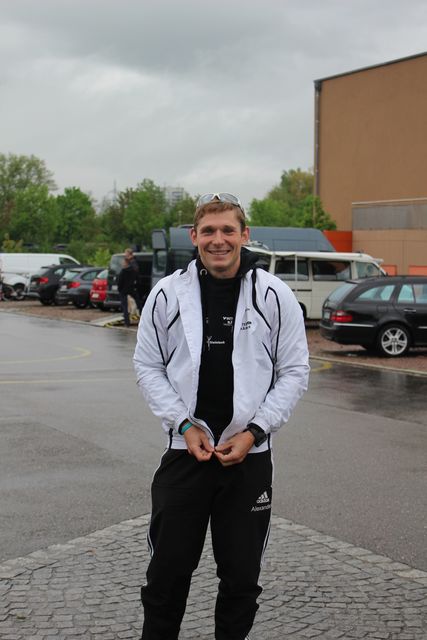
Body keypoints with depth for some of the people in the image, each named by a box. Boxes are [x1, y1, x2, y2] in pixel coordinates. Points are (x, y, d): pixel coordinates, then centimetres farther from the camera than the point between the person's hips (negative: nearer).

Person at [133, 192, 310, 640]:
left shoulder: (274, 296, -4)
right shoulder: (168, 293, -2)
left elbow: (294, 372, 0)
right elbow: (148, 366, 4)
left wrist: (254, 431, -10)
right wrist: (183, 423, -8)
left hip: (250, 454, 0)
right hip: (185, 451, 0)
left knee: (241, 578, 11)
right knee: (168, 572, 8)